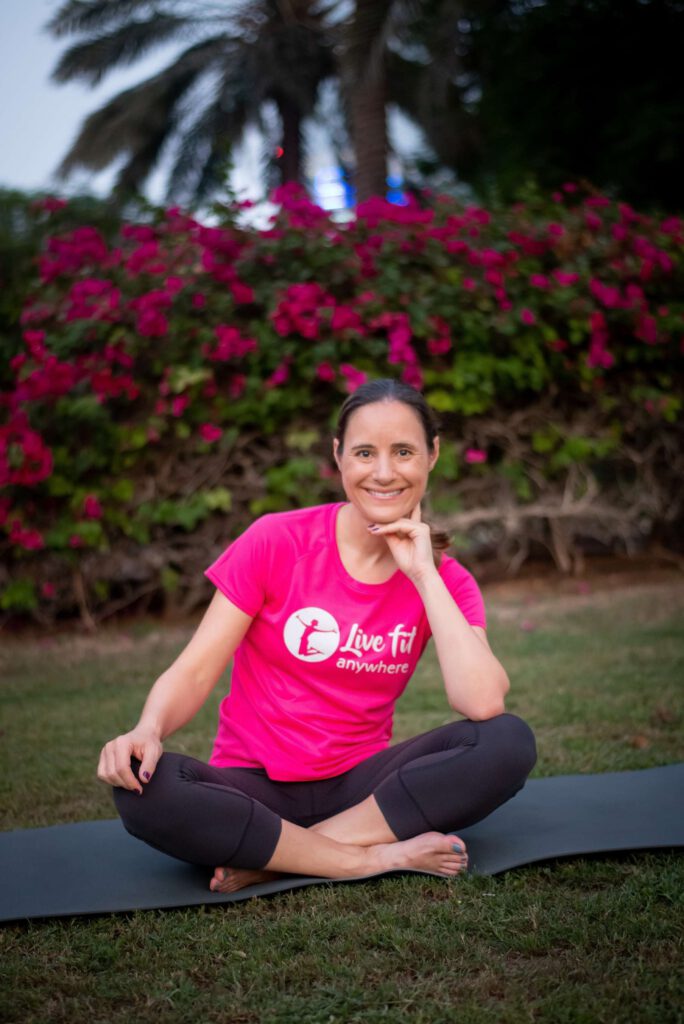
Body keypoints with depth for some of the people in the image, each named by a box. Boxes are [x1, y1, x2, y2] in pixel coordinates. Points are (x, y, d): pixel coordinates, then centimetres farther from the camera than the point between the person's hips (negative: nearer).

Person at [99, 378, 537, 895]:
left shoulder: (446, 581, 0)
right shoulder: (276, 542, -7)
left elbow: (484, 703, -18)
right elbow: (194, 672, -8)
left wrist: (423, 576, -17)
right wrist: (147, 731, -30)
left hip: (358, 785, 2)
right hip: (255, 788, -2)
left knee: (510, 742, -24)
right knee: (144, 784, -33)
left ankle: (273, 858, -23)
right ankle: (378, 857, -24)